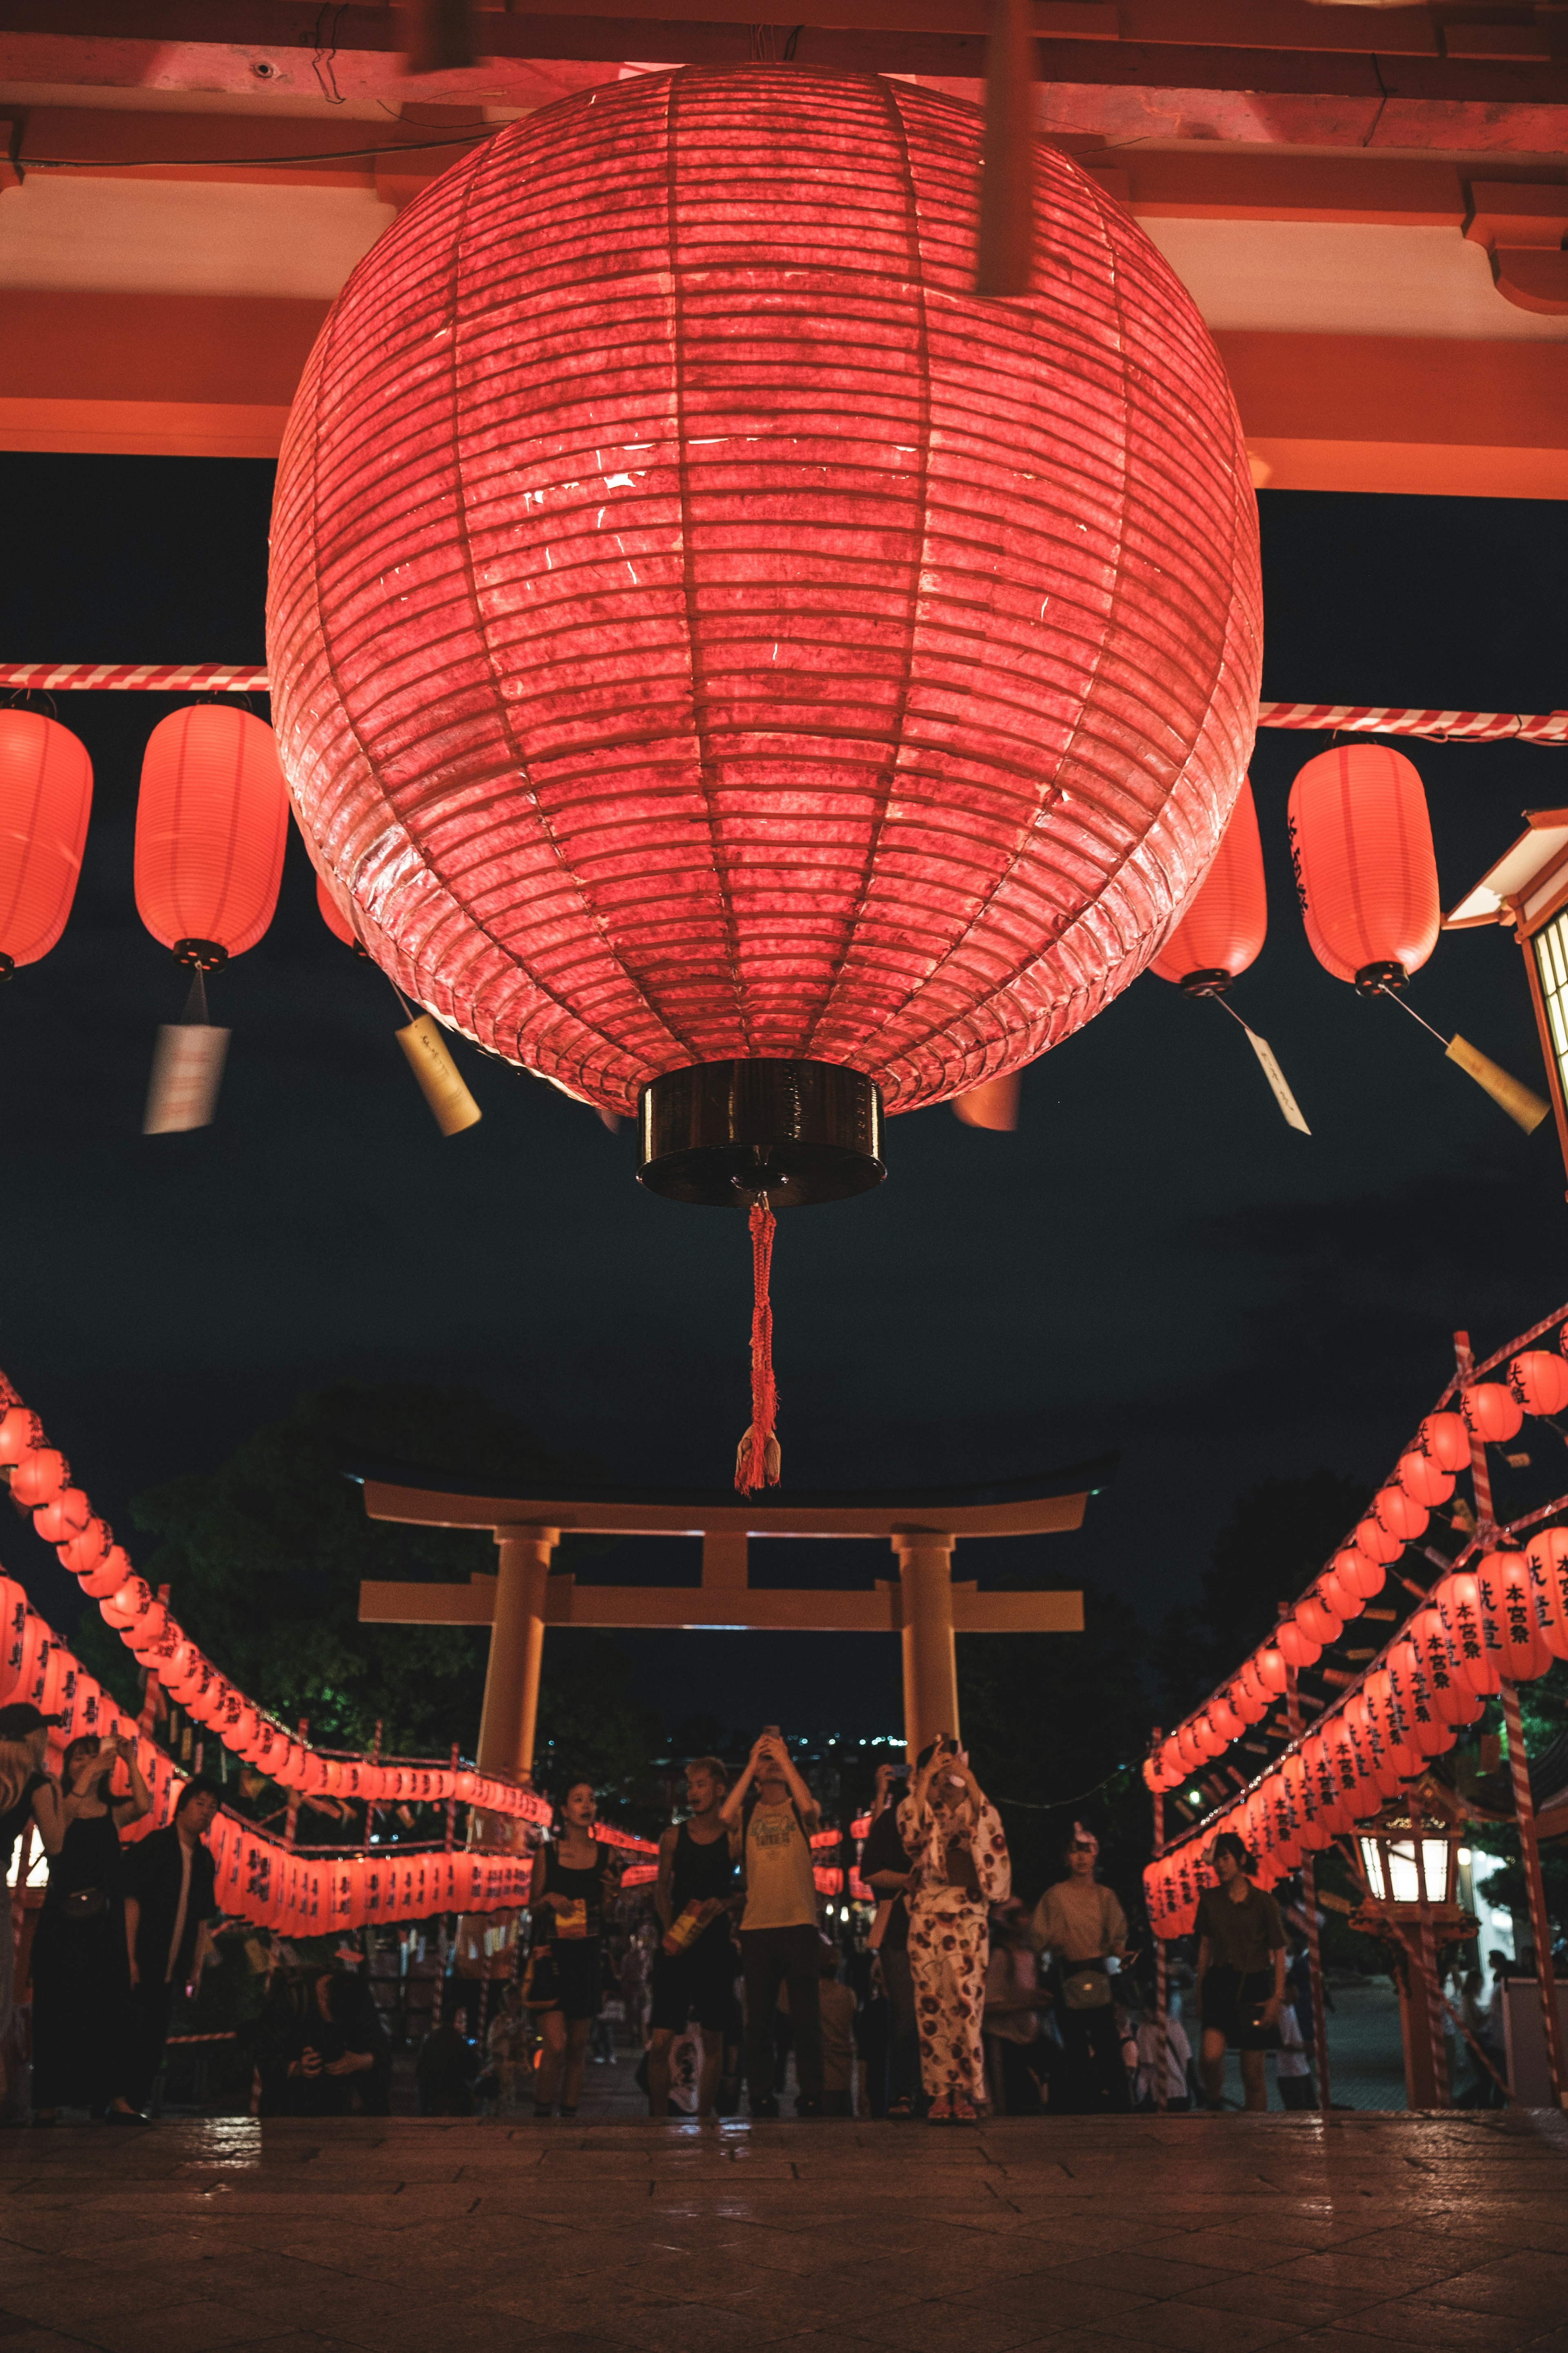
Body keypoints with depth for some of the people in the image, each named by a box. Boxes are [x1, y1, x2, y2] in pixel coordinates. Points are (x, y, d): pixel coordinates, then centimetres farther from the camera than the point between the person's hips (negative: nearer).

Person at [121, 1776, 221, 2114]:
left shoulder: (204, 1860, 9)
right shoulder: (154, 1847, -9)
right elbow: (132, 1902, -14)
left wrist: (197, 1963, 8)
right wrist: (129, 1957, -18)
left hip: (171, 1970, 6)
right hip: (142, 1967, -6)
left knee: (155, 2042, 10)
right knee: (132, 2041, -5)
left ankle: (138, 2104, 18)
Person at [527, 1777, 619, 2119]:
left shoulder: (606, 1856, 5)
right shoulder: (547, 1854, 0)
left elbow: (609, 1918, 10)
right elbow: (532, 1908, 8)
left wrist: (610, 1894, -9)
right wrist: (548, 1899, -12)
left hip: (588, 1959, 2)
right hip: (552, 1956, -2)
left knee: (578, 2046, 8)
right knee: (556, 2046, -11)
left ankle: (569, 2116, 20)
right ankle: (541, 2116, 5)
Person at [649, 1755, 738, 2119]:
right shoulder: (674, 1836, 6)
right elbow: (662, 1889, 13)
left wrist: (724, 1904, -14)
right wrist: (668, 1929, -2)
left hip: (715, 1948, -1)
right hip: (676, 1948, 1)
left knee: (713, 2040, 7)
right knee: (661, 2042, -6)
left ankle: (703, 2118, 20)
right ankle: (659, 2117, 9)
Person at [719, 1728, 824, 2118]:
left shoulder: (799, 1811, 8)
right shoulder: (746, 1814, 9)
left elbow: (808, 1806, -17)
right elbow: (725, 1815, -13)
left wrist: (784, 1757, -10)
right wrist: (753, 1762, -7)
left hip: (798, 1923, -1)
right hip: (756, 1925, 1)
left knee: (806, 2016, 0)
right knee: (759, 2017, 6)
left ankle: (810, 2098, 8)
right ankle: (761, 2100, 15)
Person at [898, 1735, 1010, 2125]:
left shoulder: (975, 1806, 12)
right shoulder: (913, 1805, 12)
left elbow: (991, 1832, -9)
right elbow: (911, 1833, -11)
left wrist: (970, 1782, -12)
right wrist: (925, 1781, -11)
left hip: (967, 1915, -1)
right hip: (925, 1913, 1)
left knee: (965, 2002, -10)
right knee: (931, 2005, 0)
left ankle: (965, 2093, -5)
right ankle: (940, 2092, 6)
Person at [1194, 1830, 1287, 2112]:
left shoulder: (1262, 1901, -3)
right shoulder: (1209, 1899, 4)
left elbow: (1279, 1951, -1)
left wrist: (1278, 1996, -7)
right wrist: (1200, 1988, 12)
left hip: (1254, 1986, -1)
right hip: (1219, 1984, 2)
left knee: (1253, 2073, 1)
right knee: (1211, 2056, -19)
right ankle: (1212, 2102, 9)